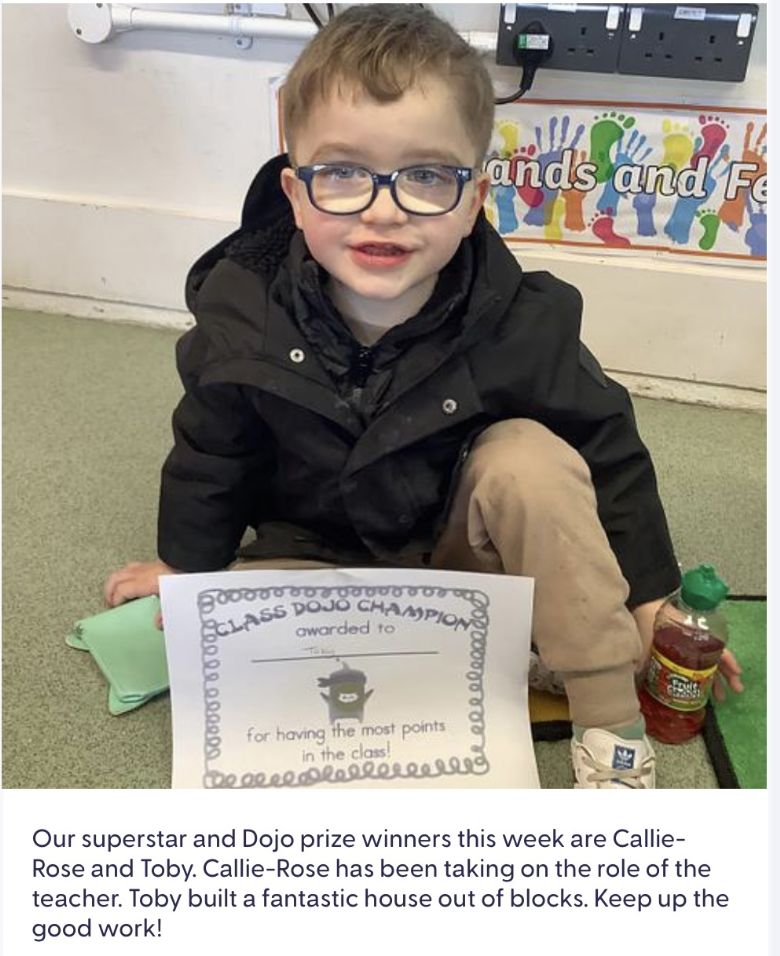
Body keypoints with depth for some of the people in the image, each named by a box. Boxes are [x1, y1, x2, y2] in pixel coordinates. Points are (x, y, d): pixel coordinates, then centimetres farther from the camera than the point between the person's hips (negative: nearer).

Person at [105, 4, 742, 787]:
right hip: (316, 559, 2)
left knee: (530, 455, -31)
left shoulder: (519, 323, -22)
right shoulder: (241, 310, -19)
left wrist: (649, 597, -4)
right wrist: (184, 564, 10)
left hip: (465, 548, -1)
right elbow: (210, 452, -3)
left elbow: (607, 447, -9)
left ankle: (609, 722, -17)